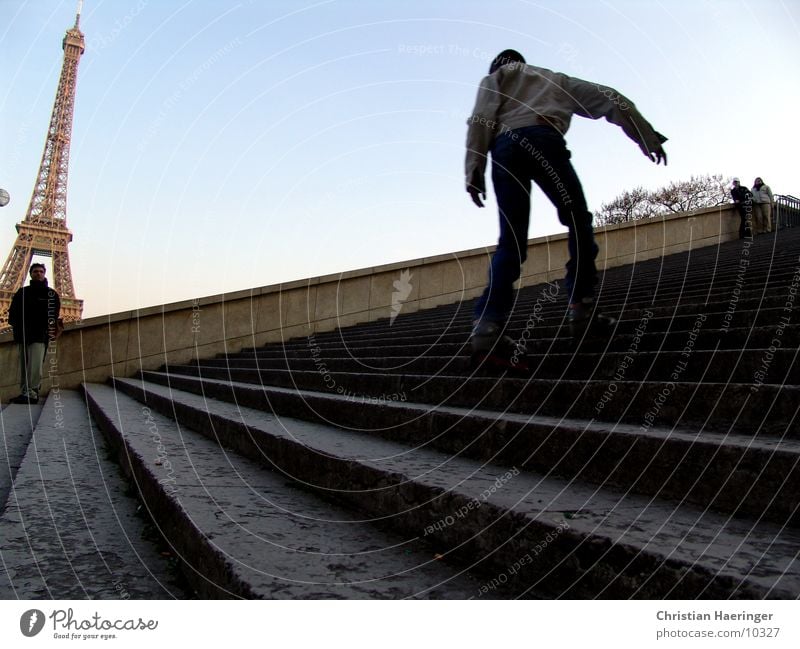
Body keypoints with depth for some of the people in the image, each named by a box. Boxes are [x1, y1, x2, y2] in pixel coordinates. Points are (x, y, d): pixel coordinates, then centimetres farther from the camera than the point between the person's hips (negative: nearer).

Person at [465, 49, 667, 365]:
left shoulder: (495, 77, 31)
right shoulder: (556, 79, 37)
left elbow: (480, 120, 10)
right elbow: (610, 99, 29)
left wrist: (474, 170, 1)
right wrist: (648, 137, 28)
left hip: (503, 148, 1)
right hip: (542, 140, -1)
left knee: (511, 241, -2)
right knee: (578, 222, 8)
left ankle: (487, 325, -17)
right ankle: (582, 309, -4)